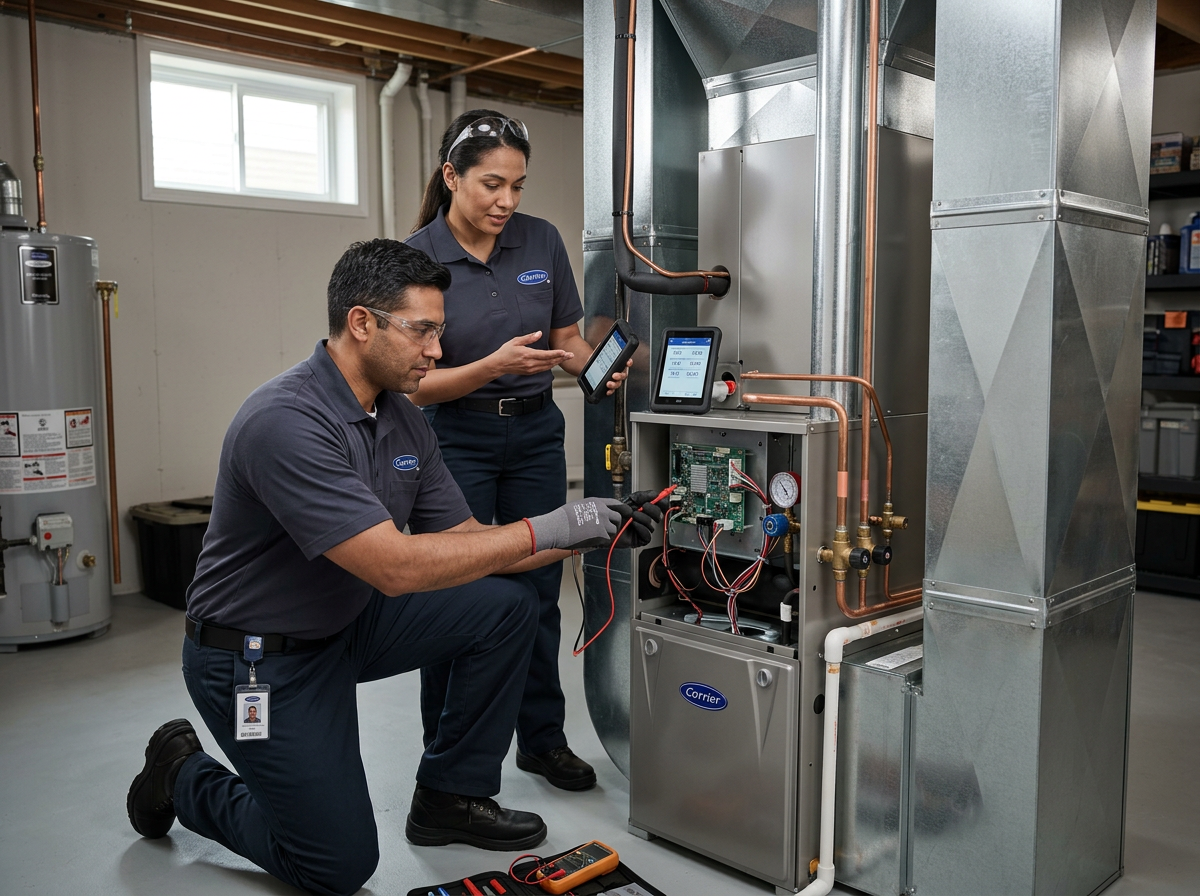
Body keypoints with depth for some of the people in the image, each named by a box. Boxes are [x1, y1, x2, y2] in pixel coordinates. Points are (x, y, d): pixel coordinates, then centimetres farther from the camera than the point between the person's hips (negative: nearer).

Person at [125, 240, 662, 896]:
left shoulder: (402, 419, -2)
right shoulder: (285, 422, -30)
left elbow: (463, 540, 1)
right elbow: (397, 568, -35)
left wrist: (588, 536, -11)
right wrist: (545, 530, -30)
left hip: (349, 621, 8)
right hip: (260, 659, -8)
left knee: (506, 603, -6)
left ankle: (451, 796, 10)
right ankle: (186, 778, 20)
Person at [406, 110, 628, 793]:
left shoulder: (542, 241, -2)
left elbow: (568, 340, 6)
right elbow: (417, 383, -13)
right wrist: (494, 366, -28)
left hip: (536, 435, 3)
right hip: (457, 441, -3)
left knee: (538, 590, 10)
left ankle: (544, 738, 29)